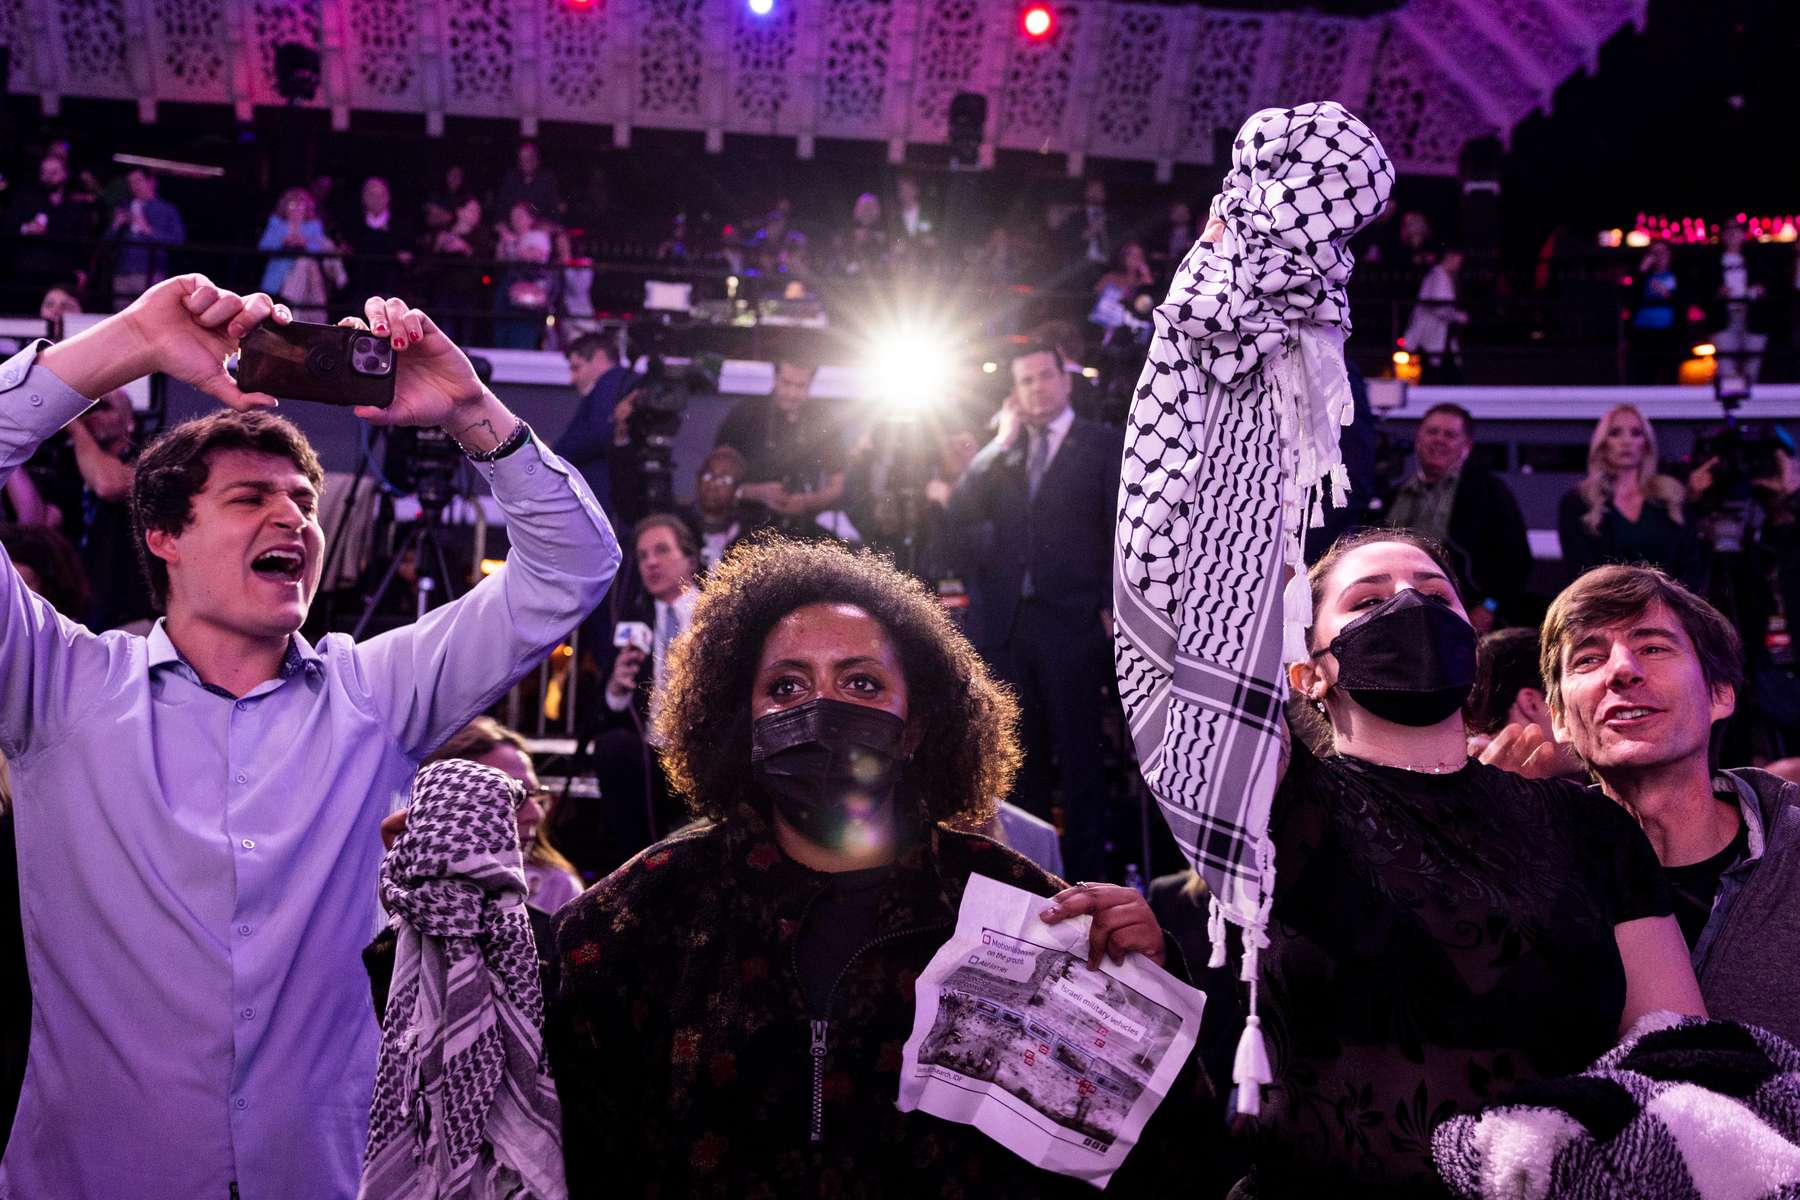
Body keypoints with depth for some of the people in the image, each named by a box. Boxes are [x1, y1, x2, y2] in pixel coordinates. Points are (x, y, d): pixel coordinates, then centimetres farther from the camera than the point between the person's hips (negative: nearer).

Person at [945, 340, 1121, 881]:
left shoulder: (1104, 444, 1)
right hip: (1008, 620, 4)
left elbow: (1124, 530, -1)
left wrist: (1113, 605, -7)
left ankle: (1085, 871, 10)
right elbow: (960, 513, 1)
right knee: (1021, 753, 11)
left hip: (1072, 619, -4)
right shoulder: (1002, 450, 13)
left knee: (1079, 752, 3)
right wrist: (1002, 441, -4)